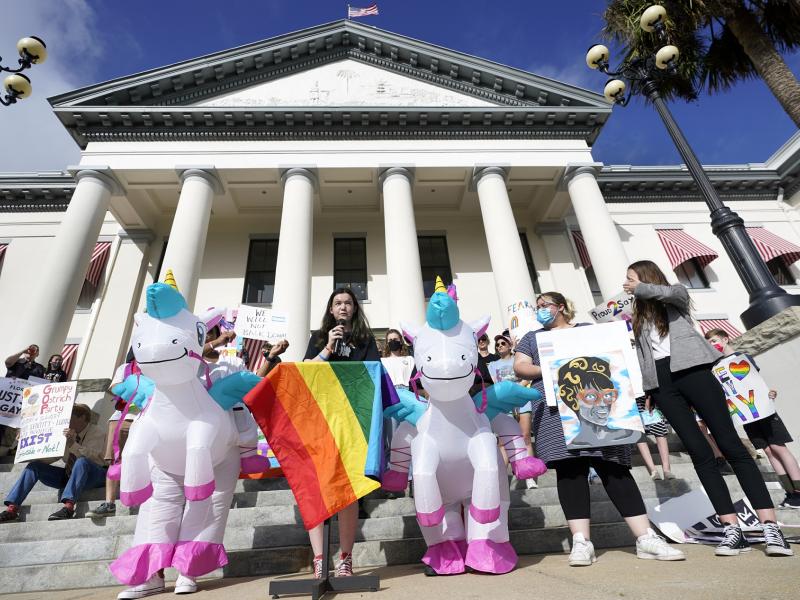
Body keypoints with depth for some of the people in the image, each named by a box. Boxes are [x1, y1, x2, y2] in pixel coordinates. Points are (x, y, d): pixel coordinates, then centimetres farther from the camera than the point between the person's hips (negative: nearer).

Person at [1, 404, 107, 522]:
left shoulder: (97, 433, -12)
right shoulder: (66, 433, 7)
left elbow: (90, 457, -29)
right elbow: (49, 457, 12)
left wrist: (73, 444, -42)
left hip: (93, 476, -7)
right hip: (68, 475, 8)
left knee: (81, 461, -39)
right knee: (34, 466, -2)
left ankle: (68, 507, -46)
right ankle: (12, 509, -7)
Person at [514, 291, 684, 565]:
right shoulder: (532, 337, 21)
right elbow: (520, 367, 8)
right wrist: (548, 370, -9)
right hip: (557, 410, 0)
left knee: (614, 467, -4)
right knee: (570, 468, -9)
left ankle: (646, 538, 1)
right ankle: (581, 541, -8)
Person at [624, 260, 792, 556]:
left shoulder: (677, 295, 11)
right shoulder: (639, 316, 22)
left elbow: (666, 292, -16)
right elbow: (641, 355, 17)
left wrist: (638, 288, -1)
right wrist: (643, 390, 9)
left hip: (691, 371, -3)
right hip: (662, 382, 4)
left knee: (731, 445, -7)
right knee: (699, 453, -2)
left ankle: (771, 527, -5)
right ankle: (733, 530, 0)